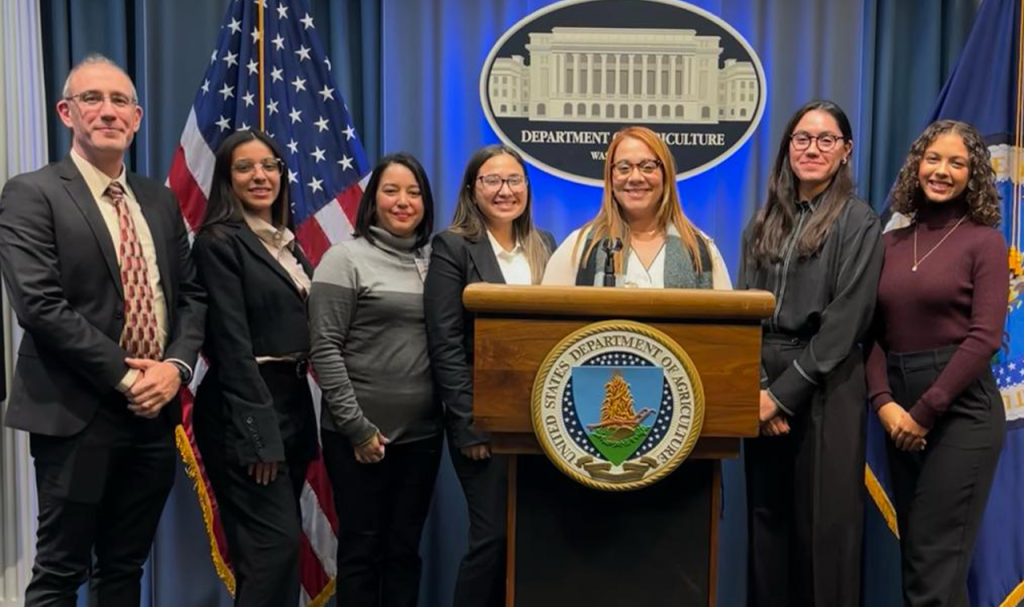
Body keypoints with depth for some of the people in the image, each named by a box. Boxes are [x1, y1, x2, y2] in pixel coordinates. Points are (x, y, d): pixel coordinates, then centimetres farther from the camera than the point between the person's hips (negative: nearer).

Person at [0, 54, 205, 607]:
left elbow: (191, 294, 10)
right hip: (76, 414, -5)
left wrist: (176, 366, -7)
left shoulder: (160, 200, 13)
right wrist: (124, 376, -16)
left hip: (154, 411, 5)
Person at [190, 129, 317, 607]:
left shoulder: (285, 242, 14)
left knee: (272, 543, 15)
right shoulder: (219, 242, -10)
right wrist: (259, 433, -20)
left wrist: (299, 417, 10)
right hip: (244, 410, -8)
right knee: (276, 541, -6)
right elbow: (231, 345, -16)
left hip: (292, 402, 8)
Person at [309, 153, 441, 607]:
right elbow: (324, 349, -10)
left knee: (404, 549, 13)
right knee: (361, 549, 8)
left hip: (422, 433, 4)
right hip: (360, 435, -4)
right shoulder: (346, 258, -5)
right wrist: (357, 426, -13)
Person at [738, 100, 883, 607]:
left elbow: (846, 320, -11)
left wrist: (784, 390, -14)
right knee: (766, 517, 11)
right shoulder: (764, 223, 12)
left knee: (823, 523, 2)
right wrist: (757, 387, -8)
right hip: (764, 388, 5)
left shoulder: (858, 222, -2)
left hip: (825, 390, -4)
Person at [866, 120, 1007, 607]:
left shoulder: (983, 241, -4)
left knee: (934, 566, -3)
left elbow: (984, 338, -12)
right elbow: (873, 332, 5)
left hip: (960, 409, -5)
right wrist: (884, 402, -9)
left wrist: (925, 412, -13)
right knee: (913, 559, 14)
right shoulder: (891, 243, 9)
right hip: (900, 413, 5)